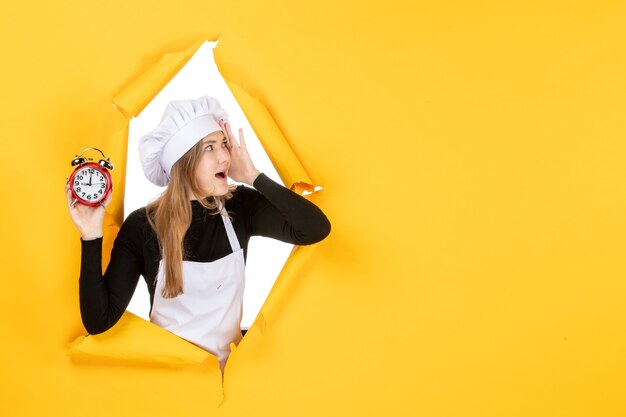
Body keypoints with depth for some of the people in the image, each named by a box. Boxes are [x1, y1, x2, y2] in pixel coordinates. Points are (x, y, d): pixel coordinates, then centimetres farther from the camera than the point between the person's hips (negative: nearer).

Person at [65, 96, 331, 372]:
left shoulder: (240, 207, -7)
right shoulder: (142, 226, -14)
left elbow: (317, 229, -19)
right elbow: (98, 321, -17)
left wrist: (253, 177, -19)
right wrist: (91, 237, -27)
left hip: (230, 362, 1)